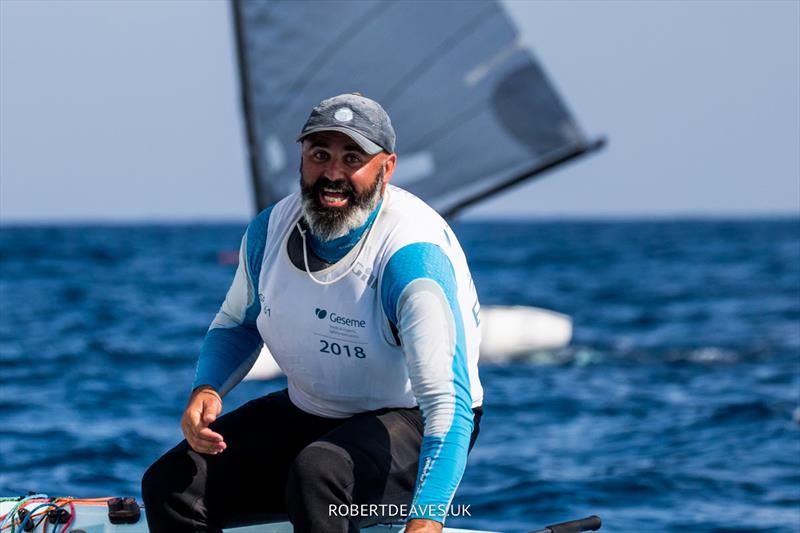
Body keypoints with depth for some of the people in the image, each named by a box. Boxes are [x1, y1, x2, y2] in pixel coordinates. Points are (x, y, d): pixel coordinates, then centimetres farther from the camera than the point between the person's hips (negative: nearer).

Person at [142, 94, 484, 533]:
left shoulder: (413, 254, -27)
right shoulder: (271, 228, -5)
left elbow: (448, 401, -34)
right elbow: (236, 325, 15)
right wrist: (206, 390, -8)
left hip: (411, 423, -7)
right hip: (306, 414, 7)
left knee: (317, 473, -38)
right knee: (170, 485, -9)